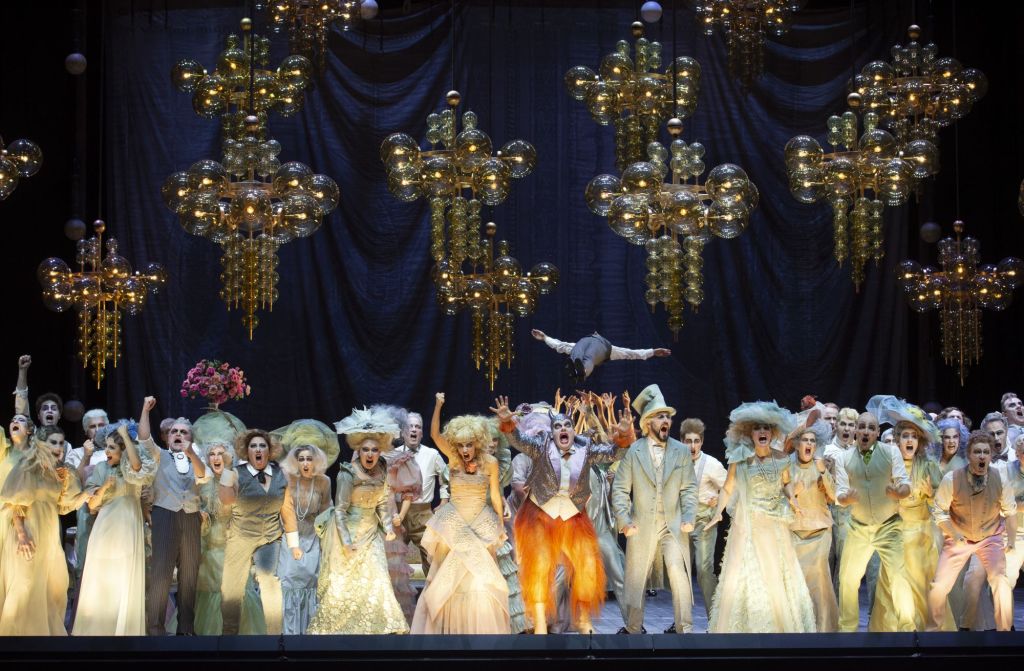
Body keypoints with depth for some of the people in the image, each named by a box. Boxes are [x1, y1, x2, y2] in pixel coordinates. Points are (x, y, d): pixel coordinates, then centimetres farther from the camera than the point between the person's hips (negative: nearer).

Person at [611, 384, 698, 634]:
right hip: (641, 526, 0)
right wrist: (624, 520, -12)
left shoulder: (682, 452, 4)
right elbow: (620, 489, -1)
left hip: (674, 525, 0)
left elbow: (689, 488, 5)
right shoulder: (633, 452, -1)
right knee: (636, 579, 9)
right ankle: (633, 628, 24)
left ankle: (683, 628, -4)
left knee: (679, 574, -14)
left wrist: (689, 517, -9)